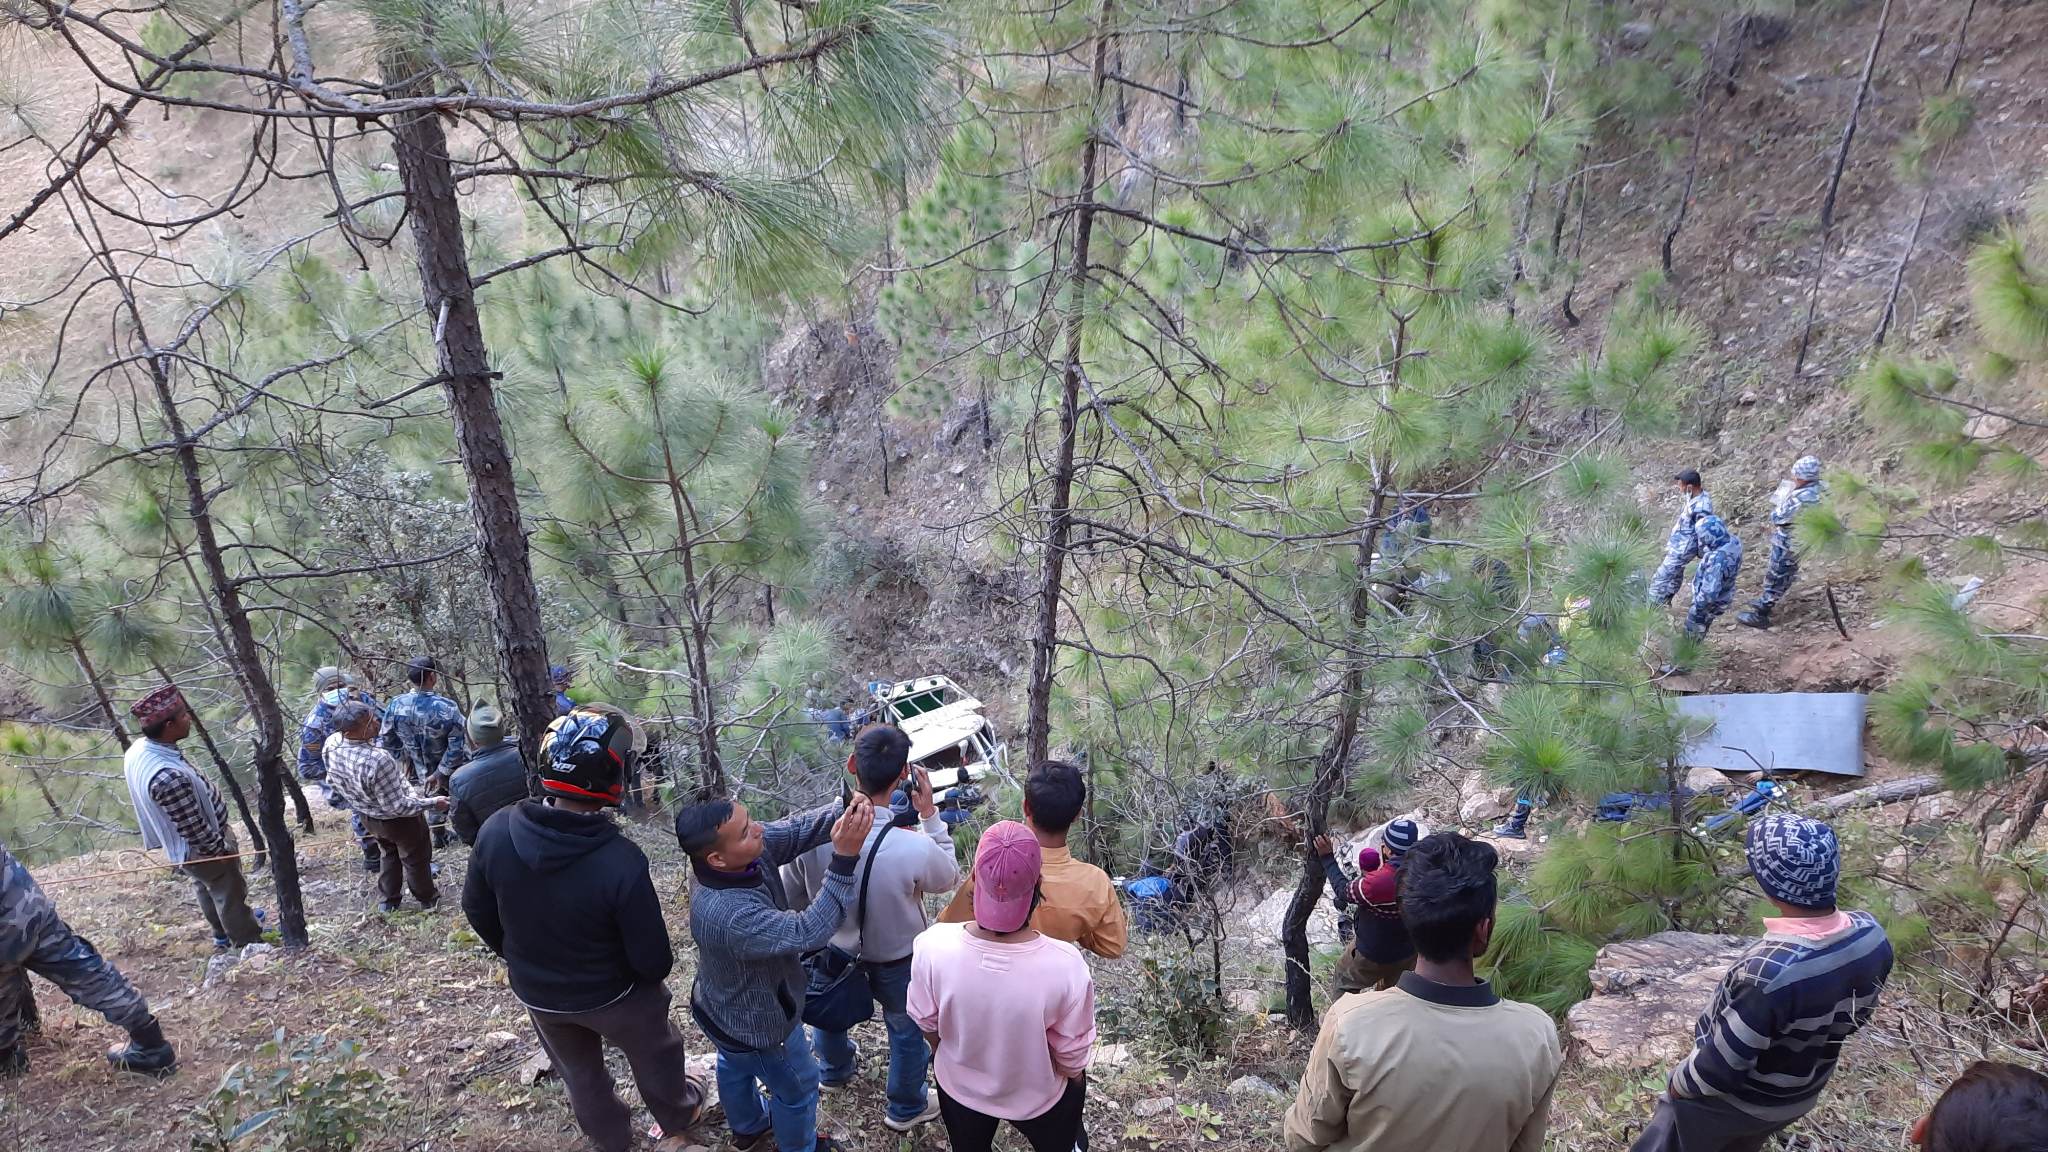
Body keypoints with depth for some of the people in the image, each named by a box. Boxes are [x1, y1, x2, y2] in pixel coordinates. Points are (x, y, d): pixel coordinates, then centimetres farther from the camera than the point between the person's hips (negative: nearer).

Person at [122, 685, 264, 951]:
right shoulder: (169, 778, -43)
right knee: (231, 897, 15)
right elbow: (194, 828, -31)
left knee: (209, 892, 30)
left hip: (180, 846, 9)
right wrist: (221, 849, -13)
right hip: (204, 850, -9)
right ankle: (249, 944, 37)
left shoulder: (138, 749, -13)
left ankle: (223, 936, 53)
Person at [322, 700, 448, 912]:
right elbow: (398, 806, -33)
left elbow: (333, 783, 0)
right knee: (415, 858, 21)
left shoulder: (331, 745, -22)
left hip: (366, 815, 6)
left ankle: (388, 900, 48)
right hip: (397, 820, -6)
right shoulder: (377, 761, -44)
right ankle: (427, 899, 44)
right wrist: (433, 802, -21)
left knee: (387, 853, 33)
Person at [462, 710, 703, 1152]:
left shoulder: (496, 830, -25)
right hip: (613, 995, -3)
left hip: (535, 993, 4)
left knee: (578, 1071, 30)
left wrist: (520, 959, 13)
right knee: (653, 1054, 28)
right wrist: (658, 969, 1)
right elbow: (652, 960, -25)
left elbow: (477, 910, -5)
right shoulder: (622, 861, -37)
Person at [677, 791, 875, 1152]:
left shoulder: (746, 847, -25)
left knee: (736, 1067, 36)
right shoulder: (729, 916, -47)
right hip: (757, 1023, -7)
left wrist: (844, 813, -40)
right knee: (798, 1087, 23)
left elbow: (795, 829, -21)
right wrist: (844, 858, -48)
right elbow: (807, 933, -44)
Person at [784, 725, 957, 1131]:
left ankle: (834, 1068, 66)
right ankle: (906, 1108, 52)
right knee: (906, 1029, 27)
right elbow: (950, 877, -14)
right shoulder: (915, 849, -39)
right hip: (896, 960, -3)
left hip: (833, 950, 4)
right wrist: (930, 815, -14)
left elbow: (794, 894, -9)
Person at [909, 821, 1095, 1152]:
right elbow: (1071, 1055, -19)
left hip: (960, 1088, 2)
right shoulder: (1066, 965, -37)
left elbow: (926, 1023, -12)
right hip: (1040, 1097, -2)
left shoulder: (933, 946, -32)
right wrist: (1076, 1077, 4)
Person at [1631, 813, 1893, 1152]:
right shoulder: (1872, 936, -22)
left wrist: (1680, 1083, -10)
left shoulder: (1769, 972, -44)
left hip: (1734, 1099, -6)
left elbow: (1720, 1067, -30)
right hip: (1802, 1095, 6)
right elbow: (1853, 1016, 0)